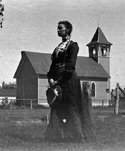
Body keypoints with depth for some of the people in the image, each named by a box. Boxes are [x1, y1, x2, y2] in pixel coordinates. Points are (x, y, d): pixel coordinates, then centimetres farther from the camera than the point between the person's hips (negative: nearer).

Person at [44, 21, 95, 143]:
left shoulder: (73, 45, -5)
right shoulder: (58, 47, 17)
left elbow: (70, 65, -14)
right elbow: (53, 64, 12)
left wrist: (59, 80, -18)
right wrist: (50, 78, -5)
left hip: (68, 80, -7)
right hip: (57, 80, 7)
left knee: (69, 108, -5)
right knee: (57, 109, 6)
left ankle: (77, 137, 1)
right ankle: (61, 135, 12)